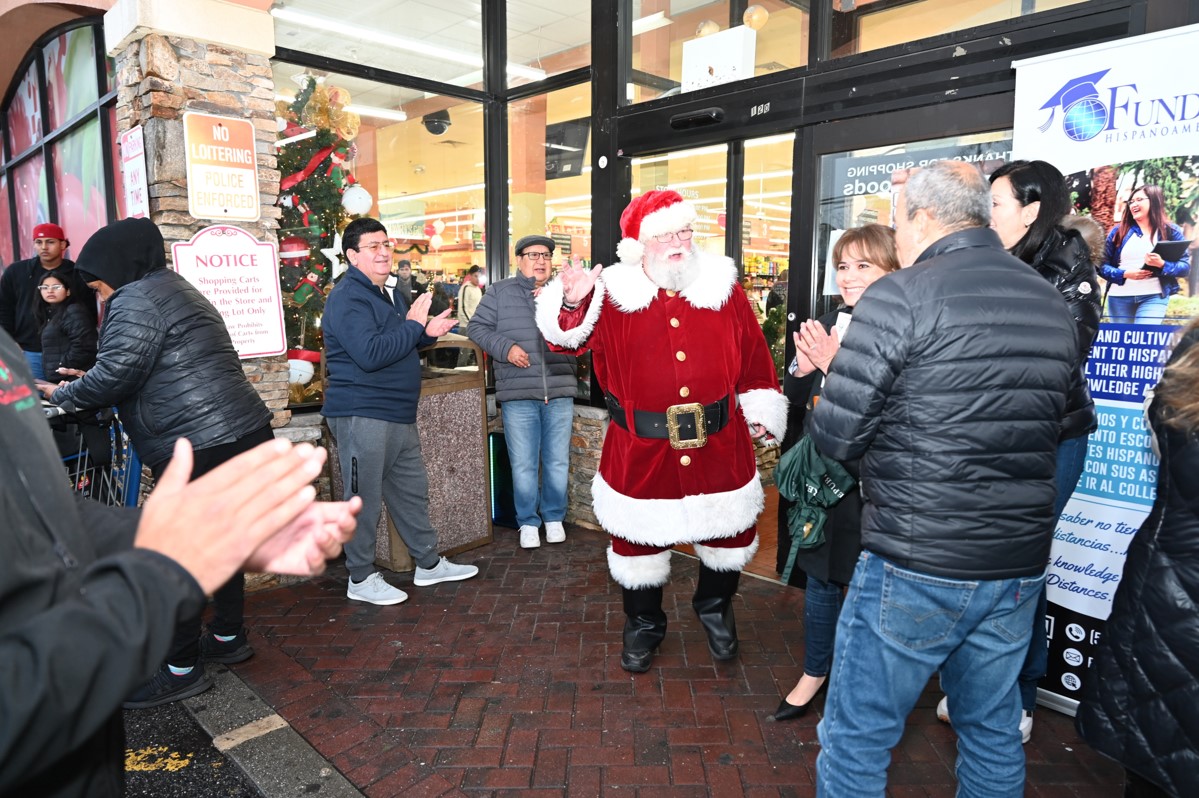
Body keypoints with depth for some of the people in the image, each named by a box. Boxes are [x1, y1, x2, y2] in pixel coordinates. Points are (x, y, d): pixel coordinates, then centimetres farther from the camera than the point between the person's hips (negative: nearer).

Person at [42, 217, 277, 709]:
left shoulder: (135, 300, -8)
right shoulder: (173, 290, 23)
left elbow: (114, 376, -14)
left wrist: (62, 396, 4)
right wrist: (81, 388, 23)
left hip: (202, 447, -10)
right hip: (246, 433, 10)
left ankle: (182, 670, 12)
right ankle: (229, 637, 34)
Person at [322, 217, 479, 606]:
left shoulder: (391, 294, 17)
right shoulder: (348, 297, -13)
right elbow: (370, 354, -26)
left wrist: (428, 332, 4)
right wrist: (413, 325, -16)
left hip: (398, 414, 10)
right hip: (362, 414, -9)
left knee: (412, 490, 16)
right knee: (365, 498, 1)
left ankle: (429, 564, 29)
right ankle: (361, 579, 15)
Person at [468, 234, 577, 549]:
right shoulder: (500, 292, 5)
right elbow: (478, 327, 4)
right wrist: (505, 347, -10)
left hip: (560, 392, 2)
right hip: (518, 394, -1)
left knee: (558, 461, 11)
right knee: (523, 464, 5)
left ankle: (554, 517, 28)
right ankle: (528, 522, 21)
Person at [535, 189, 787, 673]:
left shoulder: (724, 288, 3)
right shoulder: (614, 295, -4)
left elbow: (753, 356, 8)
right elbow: (570, 339, -12)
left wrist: (762, 408, 6)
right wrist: (573, 305, -32)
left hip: (719, 448, 2)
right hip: (641, 452, -1)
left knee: (729, 535, 17)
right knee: (638, 540, 13)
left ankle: (715, 609, 48)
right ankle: (643, 625, 40)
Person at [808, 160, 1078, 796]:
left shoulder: (899, 297, -14)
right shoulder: (1054, 304, 7)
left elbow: (835, 438, -15)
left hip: (915, 569, -7)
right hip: (1020, 568, 7)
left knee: (856, 740, 9)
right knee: (993, 732, 23)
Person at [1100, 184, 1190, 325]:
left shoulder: (1170, 231, 5)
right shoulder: (1118, 231, 8)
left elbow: (1185, 267, 0)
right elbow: (1102, 265, 3)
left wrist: (1162, 264, -19)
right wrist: (1124, 273, -15)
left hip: (1154, 296, -2)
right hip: (1119, 297, 2)